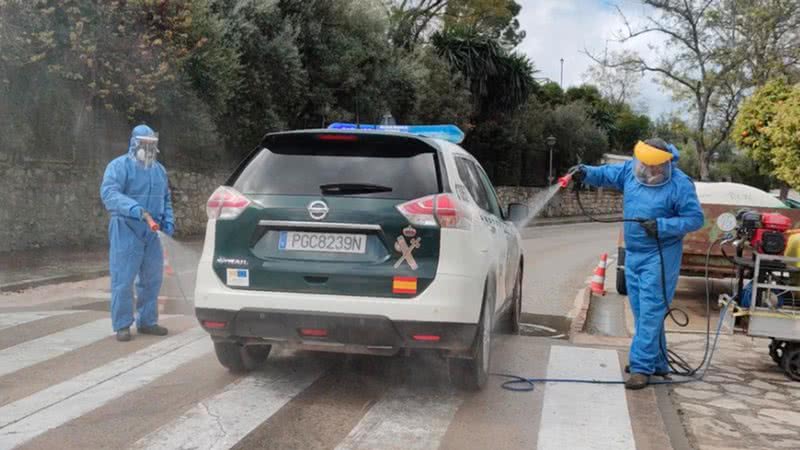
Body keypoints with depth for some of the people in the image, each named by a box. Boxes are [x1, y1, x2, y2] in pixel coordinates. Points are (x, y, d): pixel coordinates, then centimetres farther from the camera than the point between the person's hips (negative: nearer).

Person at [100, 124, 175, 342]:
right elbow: (109, 193, -21)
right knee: (123, 280, -5)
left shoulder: (159, 169, 16)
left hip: (151, 231, 7)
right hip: (126, 230, -6)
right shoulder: (119, 166, -6)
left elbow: (166, 198, 25)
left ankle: (147, 321, 21)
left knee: (152, 279, 10)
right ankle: (122, 325, 4)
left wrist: (168, 220, 7)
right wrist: (135, 209, -35)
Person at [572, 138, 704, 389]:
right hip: (633, 253, 7)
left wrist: (662, 226, -23)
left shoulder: (680, 185, -14)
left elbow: (695, 218, -12)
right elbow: (605, 174, 8)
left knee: (650, 312, -8)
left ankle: (642, 366, -3)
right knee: (642, 312, 14)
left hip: (660, 256, -7)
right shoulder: (629, 170, 1)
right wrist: (586, 173, -13)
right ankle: (657, 363, 26)